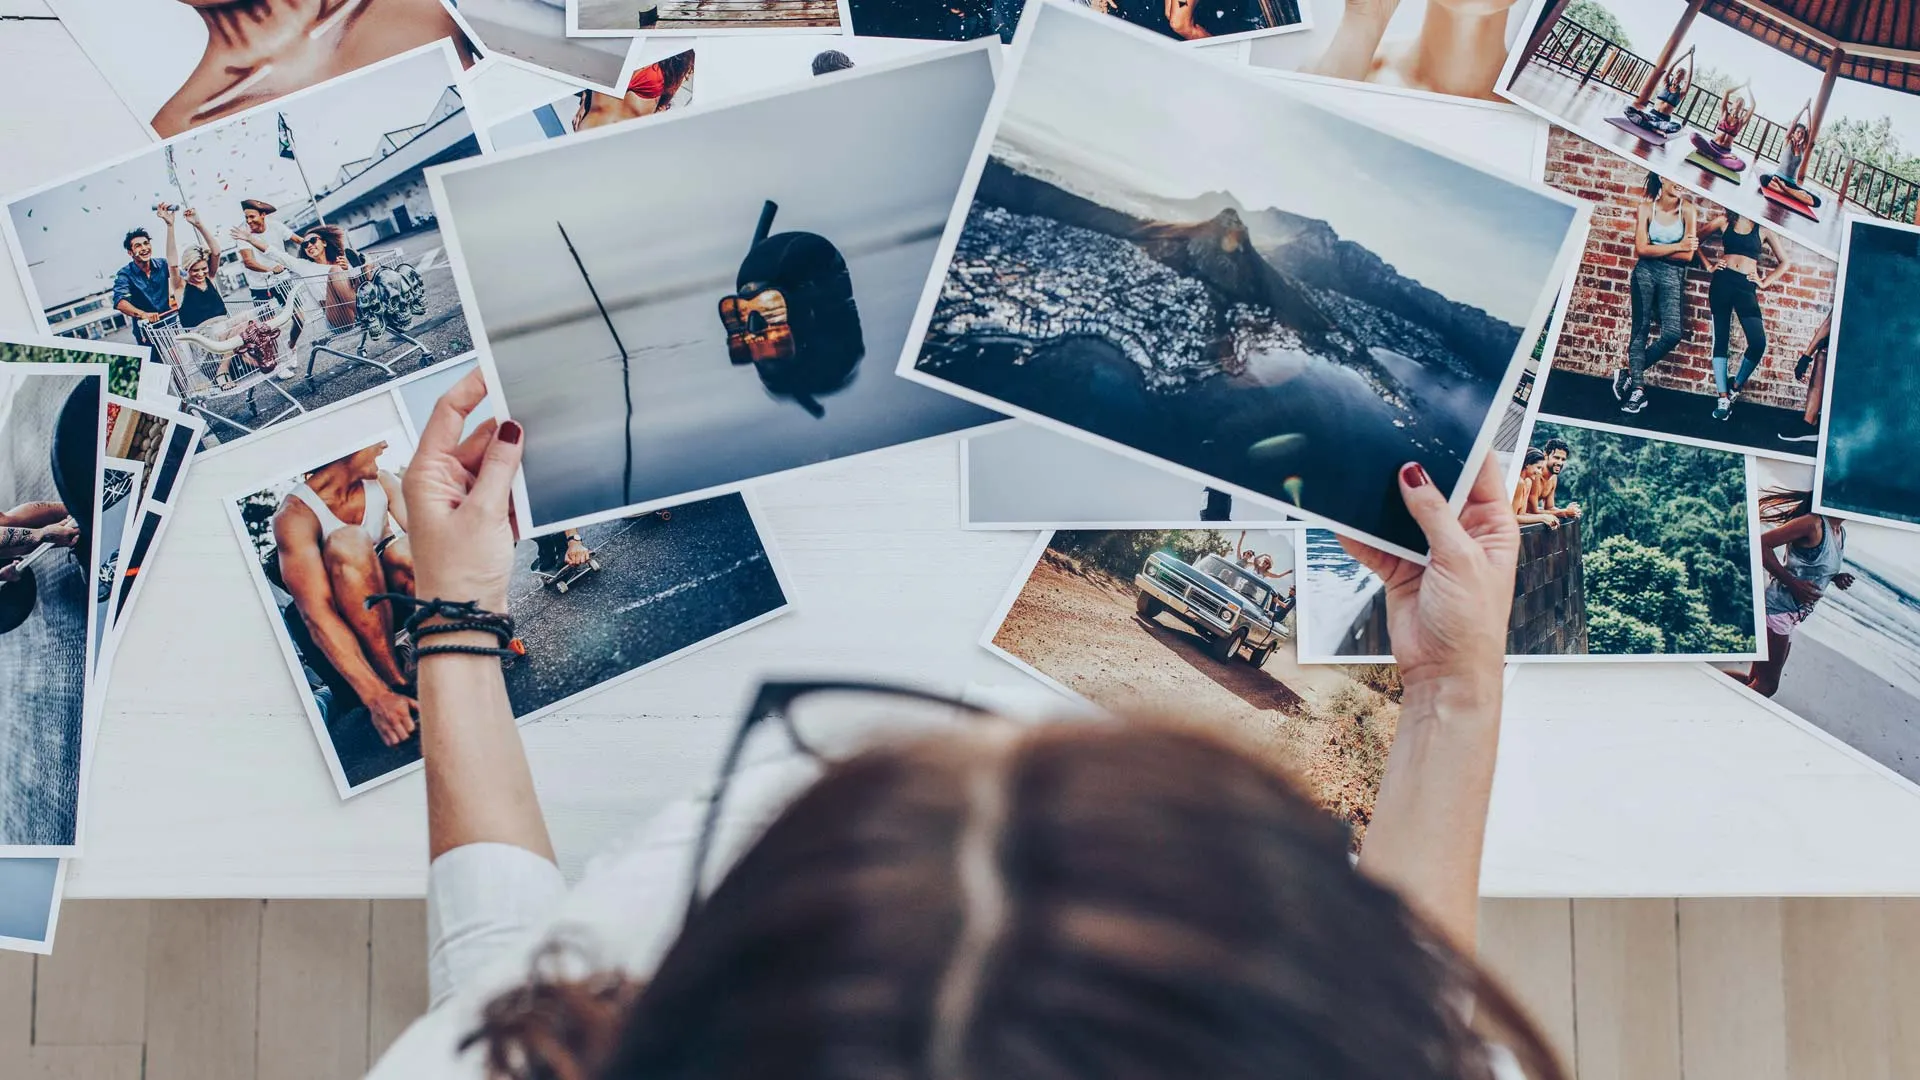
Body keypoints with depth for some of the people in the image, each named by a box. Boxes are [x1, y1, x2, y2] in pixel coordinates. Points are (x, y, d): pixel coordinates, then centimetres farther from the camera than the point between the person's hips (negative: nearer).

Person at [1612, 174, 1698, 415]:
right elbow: (1641, 249, -8)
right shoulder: (1646, 207, -2)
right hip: (1645, 272, 0)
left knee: (1673, 333, -14)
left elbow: (1688, 255, -9)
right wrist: (1677, 247, -11)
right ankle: (1638, 389, 4)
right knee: (1639, 329, 0)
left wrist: (1656, 250, -7)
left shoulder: (1687, 210, -5)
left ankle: (1629, 373, 3)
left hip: (1673, 276, 0)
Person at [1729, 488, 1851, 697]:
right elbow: (1761, 543, -22)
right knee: (1766, 685, -8)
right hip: (1778, 608, -9)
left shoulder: (1841, 532, 9)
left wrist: (1836, 578, 4)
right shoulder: (1813, 524, -18)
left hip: (1793, 615, 9)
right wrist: (1793, 583, -24)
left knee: (1755, 681, 13)